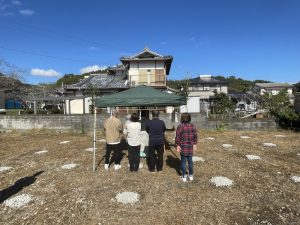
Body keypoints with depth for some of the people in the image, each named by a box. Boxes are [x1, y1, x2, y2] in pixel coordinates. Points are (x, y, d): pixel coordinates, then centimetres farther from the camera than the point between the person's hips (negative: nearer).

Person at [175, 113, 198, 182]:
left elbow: (177, 137, -12)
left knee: (183, 161, 8)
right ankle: (191, 175, 28)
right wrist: (194, 144, 13)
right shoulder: (192, 126, -2)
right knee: (190, 161, 16)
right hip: (190, 147, 3)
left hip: (183, 147, -3)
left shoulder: (180, 127, -14)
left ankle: (184, 177, 18)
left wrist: (177, 145, -3)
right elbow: (195, 136, 3)